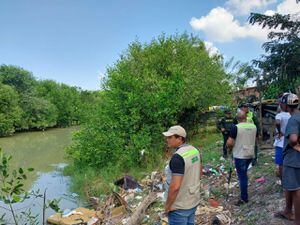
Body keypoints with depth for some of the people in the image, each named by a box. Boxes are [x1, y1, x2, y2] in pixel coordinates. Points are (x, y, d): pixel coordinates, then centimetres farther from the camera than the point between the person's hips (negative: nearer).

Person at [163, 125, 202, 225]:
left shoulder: (177, 157, -28)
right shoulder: (195, 150, -1)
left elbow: (175, 186, -29)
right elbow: (199, 173, 12)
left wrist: (167, 206, -17)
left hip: (180, 206, -8)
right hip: (194, 200, 8)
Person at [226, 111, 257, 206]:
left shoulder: (236, 127, -18)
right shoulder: (254, 126, 2)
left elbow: (229, 143, -19)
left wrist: (230, 147, 0)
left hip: (240, 155, -6)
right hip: (250, 154, 6)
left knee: (242, 176, 3)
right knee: (244, 174, 22)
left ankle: (244, 198, 11)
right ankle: (244, 194, 32)